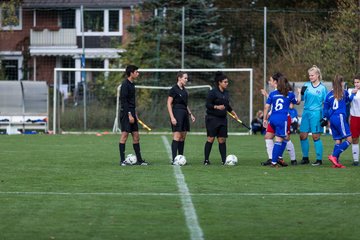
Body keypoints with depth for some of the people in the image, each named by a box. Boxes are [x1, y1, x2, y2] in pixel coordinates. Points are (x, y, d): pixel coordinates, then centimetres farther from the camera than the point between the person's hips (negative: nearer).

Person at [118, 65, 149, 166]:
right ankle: (122, 160, -5)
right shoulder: (125, 84, -13)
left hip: (131, 113, 9)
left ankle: (139, 160, 11)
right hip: (126, 113, -9)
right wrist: (129, 115, -20)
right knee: (124, 135, -7)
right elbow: (124, 101, -18)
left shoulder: (131, 84, 15)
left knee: (136, 137, 8)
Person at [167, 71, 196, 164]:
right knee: (177, 137, -12)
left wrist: (190, 114, 18)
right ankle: (174, 159, -13)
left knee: (183, 137, 8)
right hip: (177, 113, -8)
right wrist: (172, 117, -18)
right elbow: (169, 104, -12)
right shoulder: (174, 89, -9)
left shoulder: (184, 90, 15)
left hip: (184, 113, 8)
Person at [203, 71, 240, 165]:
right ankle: (206, 160, -2)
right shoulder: (213, 92, -10)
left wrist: (234, 114, 25)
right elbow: (208, 105, -13)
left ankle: (224, 160, 6)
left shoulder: (226, 93, 13)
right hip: (212, 118, -7)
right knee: (211, 139, -7)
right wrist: (217, 107, -27)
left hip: (222, 119, 7)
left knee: (222, 140, 4)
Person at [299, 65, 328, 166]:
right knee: (303, 136, 4)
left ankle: (319, 159, 4)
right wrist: (302, 93, -13)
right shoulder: (306, 85, 6)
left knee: (316, 136, -3)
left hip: (316, 113, -4)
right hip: (306, 112, 4)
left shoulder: (322, 88, -3)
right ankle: (305, 158, 16)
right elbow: (302, 99, 8)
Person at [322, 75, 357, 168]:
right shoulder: (344, 93, -1)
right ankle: (334, 156, -15)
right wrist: (353, 93, 39)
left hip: (332, 118, 7)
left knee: (338, 140, 10)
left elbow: (325, 108, 13)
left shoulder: (329, 94, 10)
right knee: (349, 139, -4)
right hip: (340, 117, -7)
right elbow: (349, 100, 21)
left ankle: (336, 162, 2)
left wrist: (325, 118, 25)